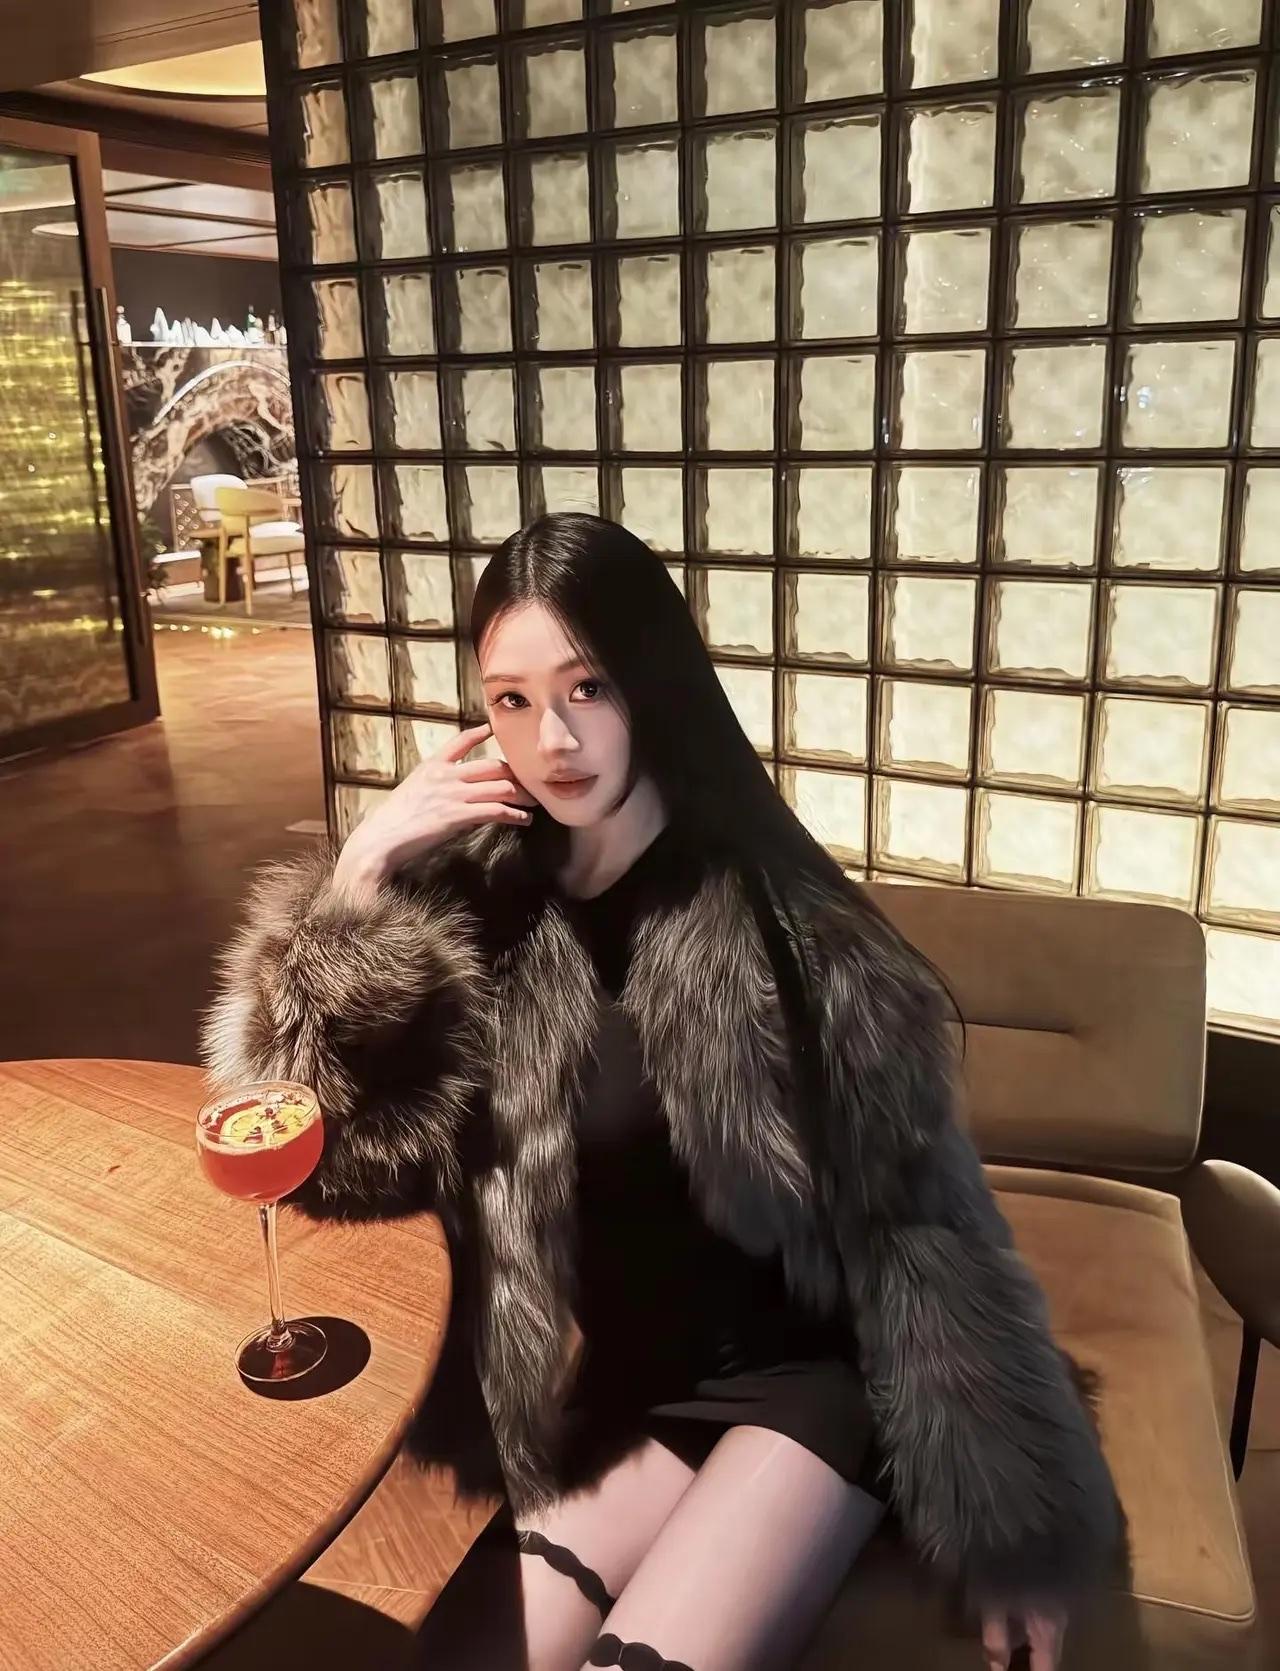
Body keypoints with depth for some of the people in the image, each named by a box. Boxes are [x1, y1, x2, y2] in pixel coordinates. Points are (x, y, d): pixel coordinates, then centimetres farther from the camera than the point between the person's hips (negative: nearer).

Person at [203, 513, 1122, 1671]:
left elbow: (916, 1218, -13)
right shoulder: (481, 904, -6)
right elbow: (313, 1150, -6)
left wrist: (1008, 1522, -10)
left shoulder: (777, 920, -17)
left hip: (802, 1372, -3)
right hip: (608, 1397, 4)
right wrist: (360, 880, -17)